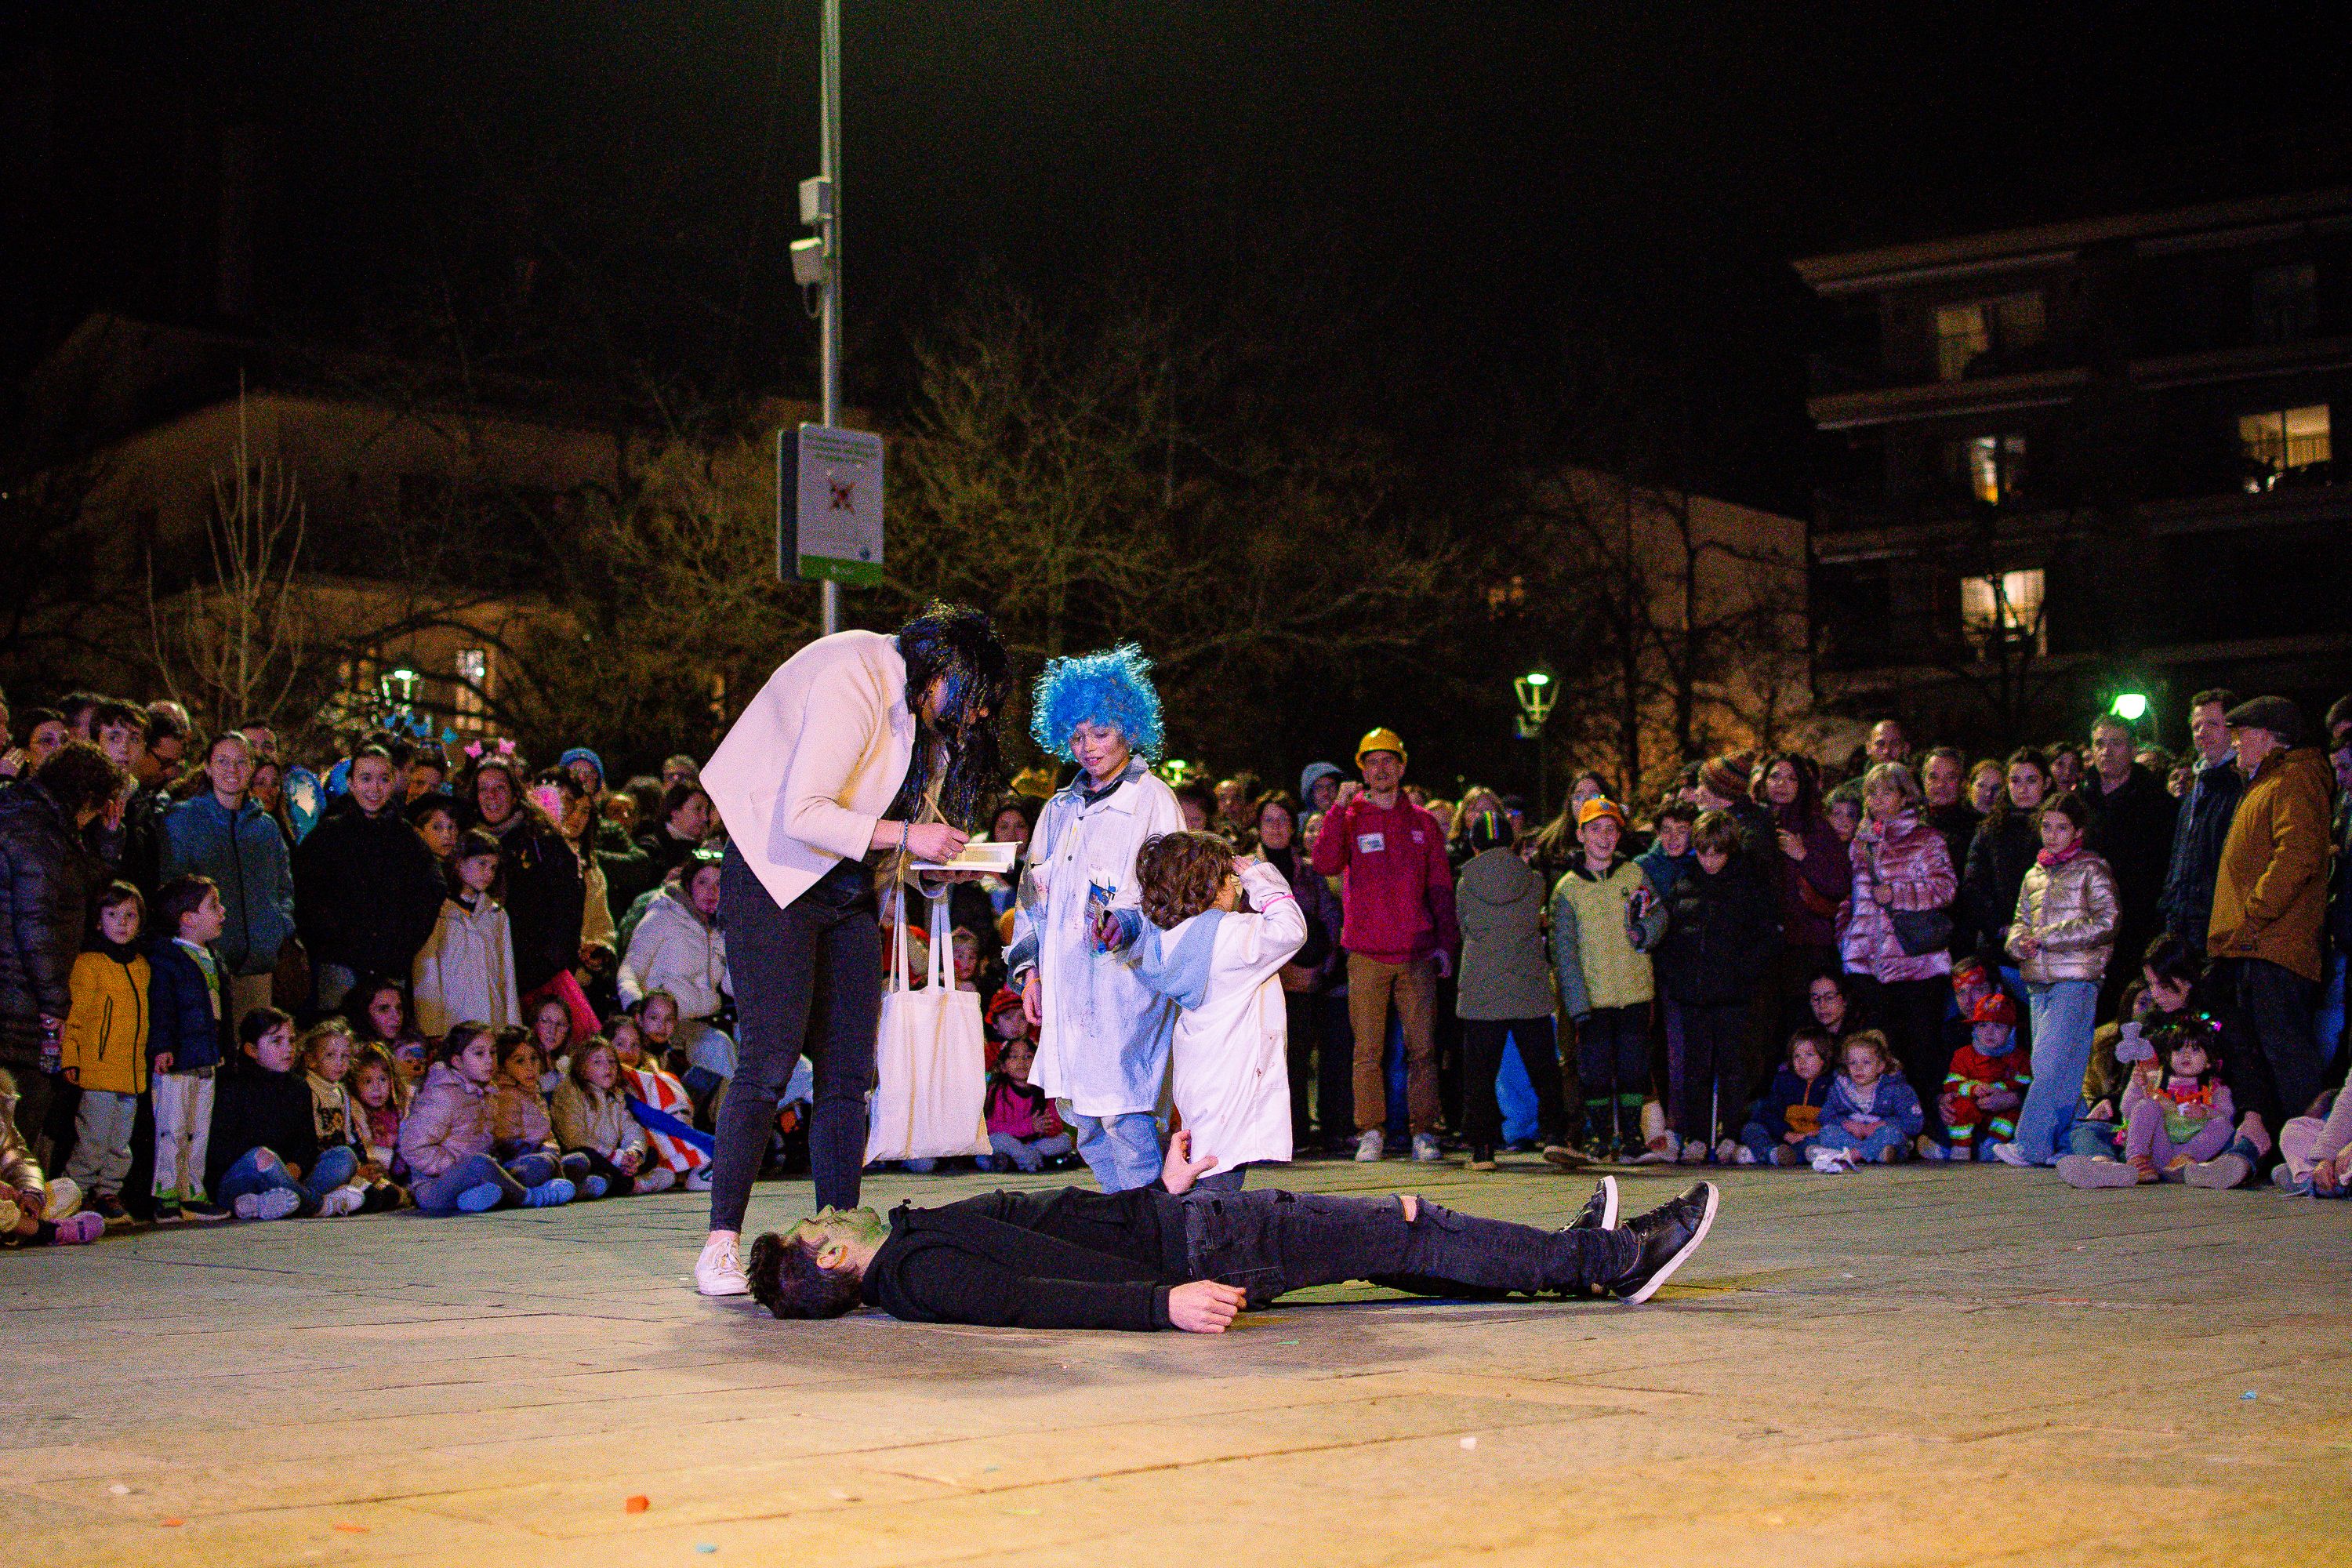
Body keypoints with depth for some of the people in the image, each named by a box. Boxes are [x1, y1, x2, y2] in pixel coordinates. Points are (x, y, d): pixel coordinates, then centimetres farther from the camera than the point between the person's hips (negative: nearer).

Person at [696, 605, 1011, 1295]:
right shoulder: (856, 681, -19)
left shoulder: (927, 716, 9)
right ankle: (721, 1242, -7)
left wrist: (948, 859, -5)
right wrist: (905, 836, -24)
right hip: (775, 877, -8)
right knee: (770, 1059, -14)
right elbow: (802, 815, -24)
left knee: (849, 1069, 1)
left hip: (847, 889, 8)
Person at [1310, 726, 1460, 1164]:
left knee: (1422, 1046, 0)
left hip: (1417, 954, 1)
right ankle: (1371, 1132, 5)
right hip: (1366, 955, -1)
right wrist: (1339, 808, -15)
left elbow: (1441, 886, 13)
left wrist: (1446, 942, 6)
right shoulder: (1350, 818, 7)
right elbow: (1326, 863, -11)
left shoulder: (1422, 822, 12)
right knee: (1368, 1049, -1)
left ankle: (1423, 1131, 5)